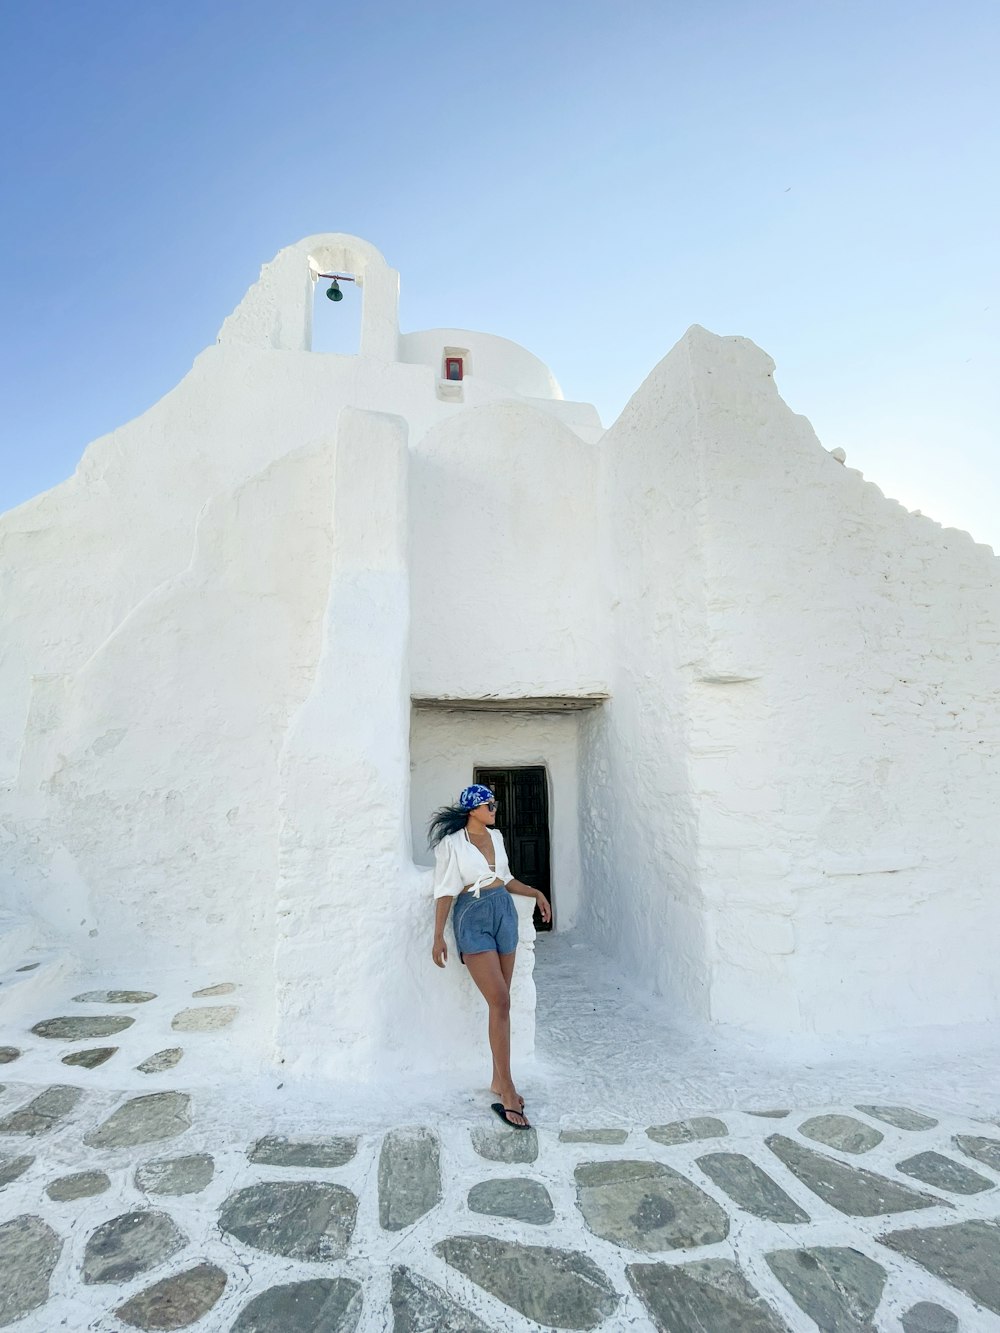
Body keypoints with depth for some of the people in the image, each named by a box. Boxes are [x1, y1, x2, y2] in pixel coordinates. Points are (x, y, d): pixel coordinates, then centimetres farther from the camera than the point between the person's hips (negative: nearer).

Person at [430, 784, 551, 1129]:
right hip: (473, 919, -6)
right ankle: (508, 1093, -2)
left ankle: (499, 1080, 22)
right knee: (500, 1001, -11)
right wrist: (438, 937, -10)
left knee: (500, 1002, 9)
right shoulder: (451, 843, -8)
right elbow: (445, 891, -8)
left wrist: (536, 893, 14)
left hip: (504, 912, 6)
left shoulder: (495, 835, 10)